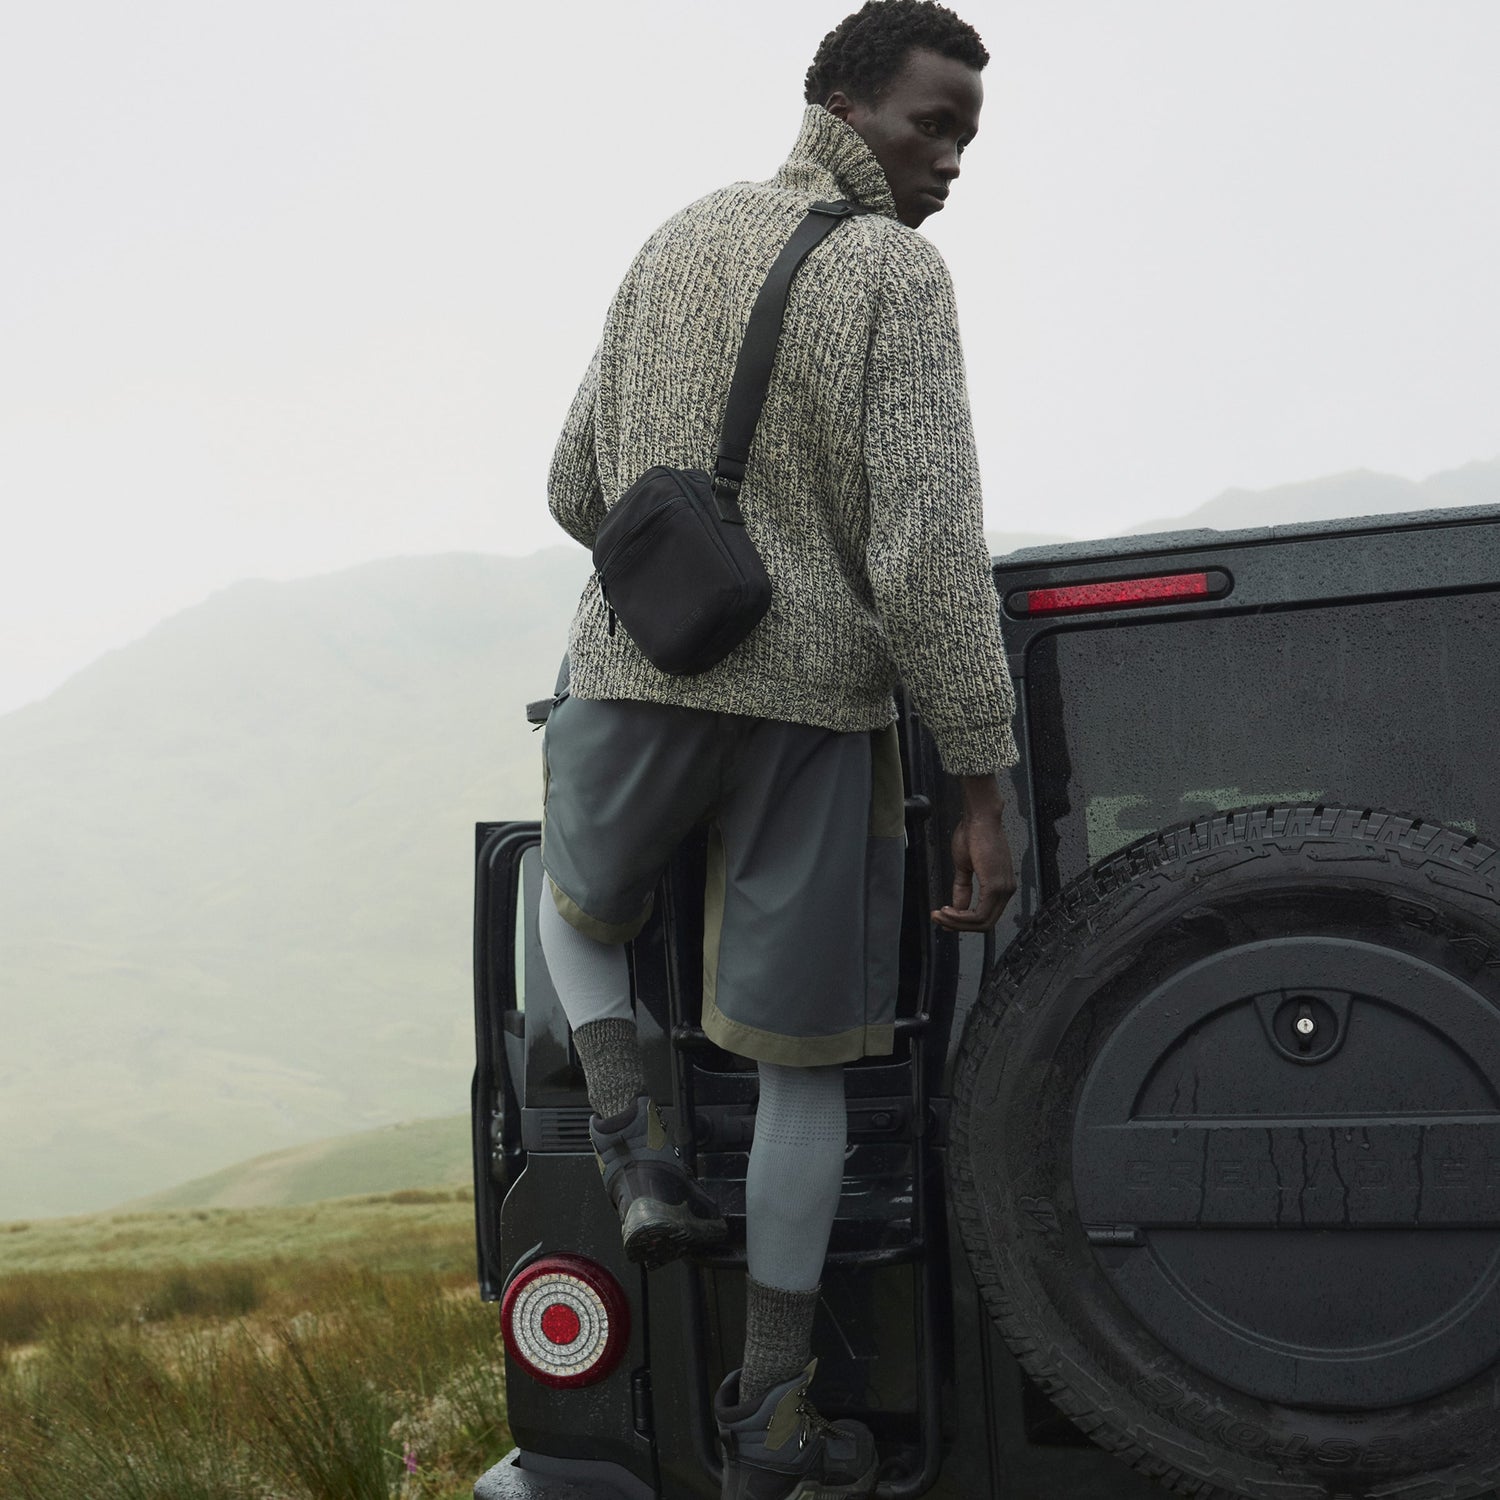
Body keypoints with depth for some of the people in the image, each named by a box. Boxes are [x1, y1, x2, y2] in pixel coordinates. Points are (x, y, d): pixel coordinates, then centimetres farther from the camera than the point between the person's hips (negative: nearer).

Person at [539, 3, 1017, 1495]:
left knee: (578, 901, 34)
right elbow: (931, 554, -17)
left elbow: (577, 493, 14)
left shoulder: (672, 245, 10)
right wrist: (984, 790, -14)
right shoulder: (898, 278, -10)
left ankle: (631, 1138, 11)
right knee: (801, 1056, 7)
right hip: (812, 705, -4)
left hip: (631, 680, 4)